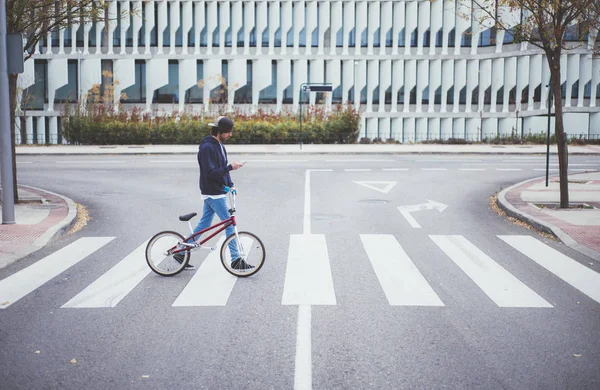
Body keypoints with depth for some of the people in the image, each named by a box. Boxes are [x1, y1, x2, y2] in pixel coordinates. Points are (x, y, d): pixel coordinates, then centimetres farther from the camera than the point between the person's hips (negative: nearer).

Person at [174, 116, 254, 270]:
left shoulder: (219, 145, 12)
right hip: (213, 193, -10)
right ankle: (236, 260, 1)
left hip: (217, 192, 10)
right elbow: (210, 173, -24)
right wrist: (230, 167, -23)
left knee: (203, 225, 14)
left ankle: (182, 252, 23)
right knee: (230, 224, -6)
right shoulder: (207, 147, -18)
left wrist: (230, 185, 10)